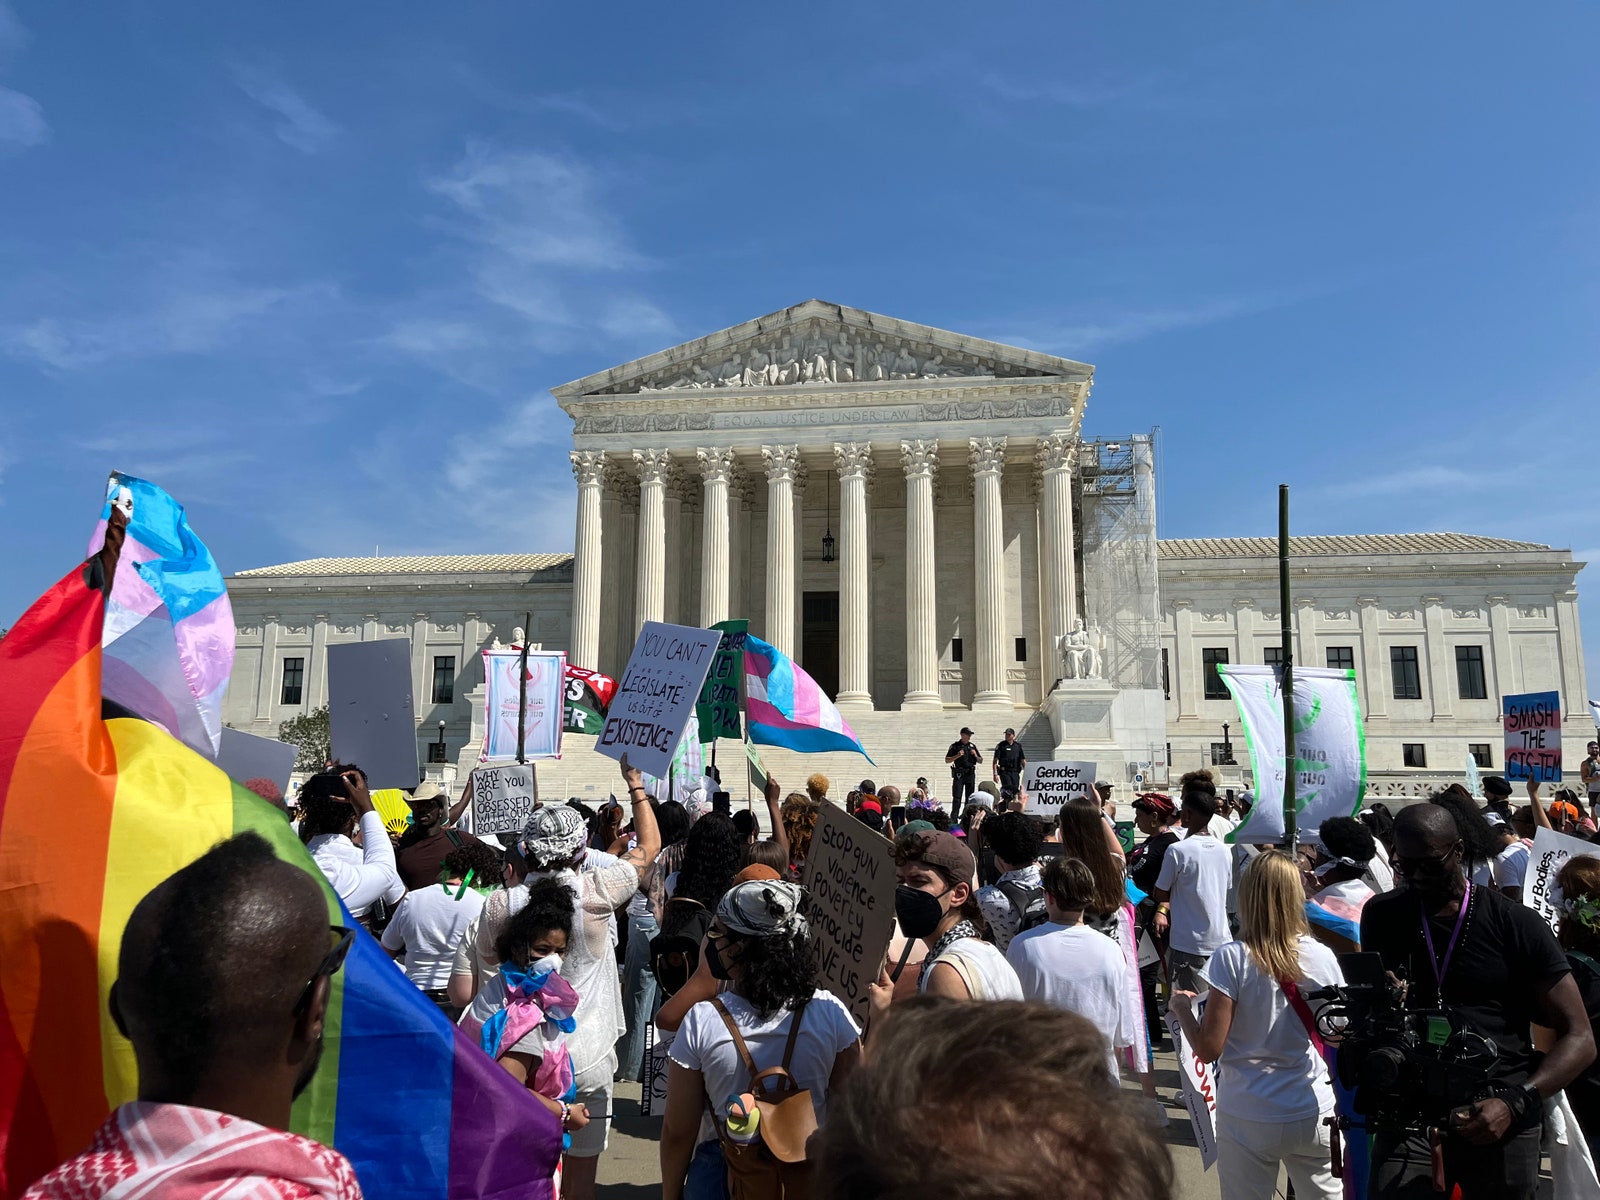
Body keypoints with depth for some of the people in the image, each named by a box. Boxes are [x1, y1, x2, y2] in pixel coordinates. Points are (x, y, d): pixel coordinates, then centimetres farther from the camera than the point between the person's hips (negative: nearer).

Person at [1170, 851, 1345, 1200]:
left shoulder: (1231, 958, -16)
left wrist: (1182, 1008, 3)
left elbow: (1208, 1049, -14)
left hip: (1248, 1119, -2)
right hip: (1314, 1115, 3)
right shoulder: (1323, 957, -8)